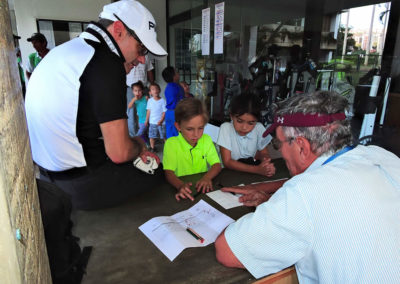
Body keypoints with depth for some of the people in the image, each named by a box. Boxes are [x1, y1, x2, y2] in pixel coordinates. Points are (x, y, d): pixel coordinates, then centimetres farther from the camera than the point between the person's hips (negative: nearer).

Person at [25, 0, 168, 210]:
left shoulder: (62, 51, 11)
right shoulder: (106, 63, -20)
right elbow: (119, 153, -22)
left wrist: (135, 147, 11)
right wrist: (139, 146, 1)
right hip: (83, 184, -9)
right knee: (161, 175, 4)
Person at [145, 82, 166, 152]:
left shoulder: (162, 101, -9)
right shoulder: (150, 100, 1)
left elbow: (164, 111, -9)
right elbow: (149, 111, 9)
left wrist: (161, 120, -16)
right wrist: (147, 120, 10)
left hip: (161, 122, -3)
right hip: (152, 122, 3)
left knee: (164, 136, 5)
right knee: (152, 136, 8)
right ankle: (152, 148, 23)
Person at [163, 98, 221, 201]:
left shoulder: (206, 140, 4)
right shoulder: (171, 143, -7)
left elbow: (217, 165, 0)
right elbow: (169, 172, -14)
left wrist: (207, 177, -21)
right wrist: (180, 185, -35)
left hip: (202, 186, 2)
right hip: (182, 187, -2)